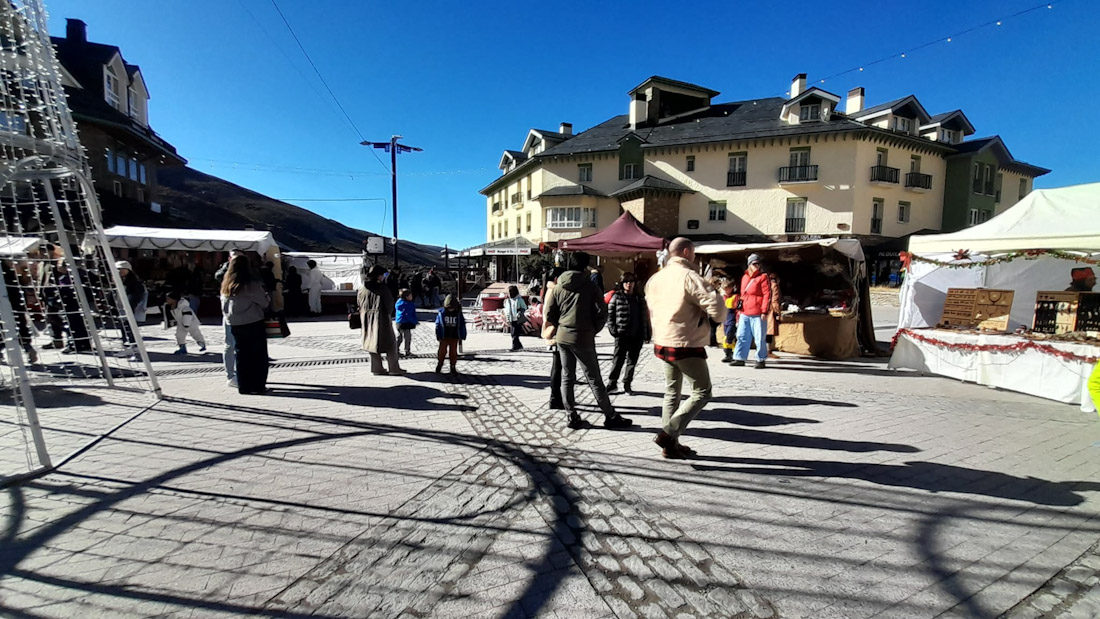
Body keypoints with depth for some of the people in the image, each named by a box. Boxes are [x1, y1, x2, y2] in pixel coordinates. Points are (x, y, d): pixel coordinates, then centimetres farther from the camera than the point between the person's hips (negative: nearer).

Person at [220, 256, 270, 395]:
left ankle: (243, 386, 15)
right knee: (258, 356, 3)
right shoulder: (252, 284, -13)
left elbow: (224, 306, 12)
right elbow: (264, 302, -8)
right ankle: (257, 386, 3)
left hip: (234, 325, 6)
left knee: (241, 356, 12)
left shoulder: (226, 285, 6)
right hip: (254, 323, -6)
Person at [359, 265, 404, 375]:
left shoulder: (362, 289, 3)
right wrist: (389, 314, 6)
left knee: (372, 342, 14)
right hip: (381, 318, -6)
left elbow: (360, 306, 8)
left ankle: (376, 368, 18)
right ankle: (394, 368, 6)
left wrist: (364, 317, 17)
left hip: (367, 319, 6)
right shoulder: (383, 288, -15)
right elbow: (390, 304, -12)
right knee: (390, 343, 4)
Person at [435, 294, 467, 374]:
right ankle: (439, 364, 25)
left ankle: (453, 367, 17)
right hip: (444, 337, -1)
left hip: (454, 337, 1)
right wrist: (439, 336, -6)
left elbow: (462, 325, 3)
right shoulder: (441, 313, -8)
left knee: (453, 352, 6)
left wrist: (462, 336, 1)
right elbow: (438, 325, -3)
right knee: (442, 351, 4)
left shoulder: (458, 313, -4)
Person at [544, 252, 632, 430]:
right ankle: (611, 417, 11)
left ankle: (572, 417, 13)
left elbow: (549, 314, 4)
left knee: (567, 377, 12)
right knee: (594, 379, 2)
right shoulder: (590, 286, -8)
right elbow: (602, 312, -11)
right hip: (583, 338, -4)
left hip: (562, 337, 5)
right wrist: (593, 330, 4)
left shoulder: (559, 287, 4)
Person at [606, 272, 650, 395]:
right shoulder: (616, 297, -1)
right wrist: (613, 330, -12)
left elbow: (645, 316, 11)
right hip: (622, 335, -3)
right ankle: (612, 383, 14)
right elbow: (610, 314, -2)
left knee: (632, 361, 9)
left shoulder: (640, 298, 9)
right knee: (618, 360, 1)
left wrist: (647, 333, 8)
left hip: (637, 336, 4)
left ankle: (627, 385, 21)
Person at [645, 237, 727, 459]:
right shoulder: (689, 277, -16)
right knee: (701, 393, 5)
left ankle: (670, 445, 21)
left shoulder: (655, 278, 8)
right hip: (687, 346, -8)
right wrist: (714, 293, 0)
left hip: (662, 343, 8)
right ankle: (668, 433, -4)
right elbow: (718, 312, -20)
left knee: (672, 392, 17)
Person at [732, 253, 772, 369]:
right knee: (742, 336, 8)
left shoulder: (763, 277, -3)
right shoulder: (744, 277, 17)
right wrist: (740, 309, 21)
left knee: (759, 337, 0)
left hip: (757, 314, -6)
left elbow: (767, 295, -9)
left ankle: (760, 360, 12)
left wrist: (764, 311, -15)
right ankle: (740, 358, 16)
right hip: (744, 314, 6)